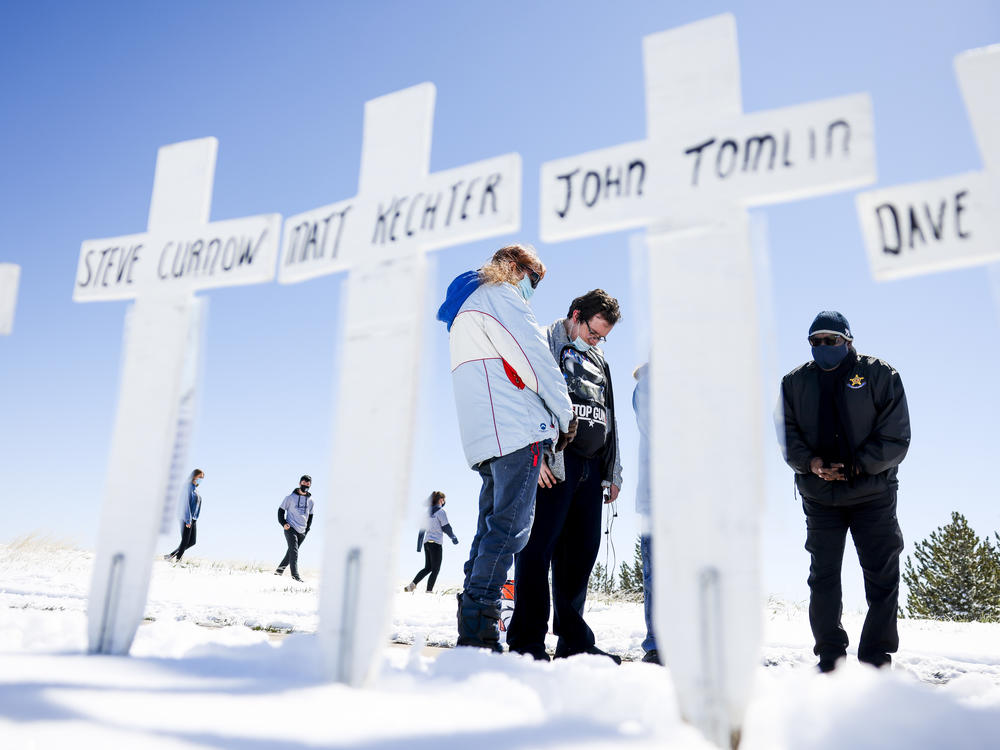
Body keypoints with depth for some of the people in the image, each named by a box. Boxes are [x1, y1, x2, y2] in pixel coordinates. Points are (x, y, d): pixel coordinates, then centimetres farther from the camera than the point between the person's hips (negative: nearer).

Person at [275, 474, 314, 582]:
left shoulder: (310, 500, 12)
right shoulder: (291, 497, 0)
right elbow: (281, 510, 7)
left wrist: (307, 528, 13)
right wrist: (283, 523, -6)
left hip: (302, 532, 5)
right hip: (290, 528, -5)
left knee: (292, 552, 9)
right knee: (294, 551, -17)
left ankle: (279, 570, 26)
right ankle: (295, 576, -24)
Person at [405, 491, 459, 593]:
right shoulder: (441, 511, -8)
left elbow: (422, 529, 15)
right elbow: (446, 527, -7)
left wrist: (419, 544, 20)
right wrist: (453, 537, 10)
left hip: (426, 542, 7)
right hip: (436, 543, -7)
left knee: (427, 567, 16)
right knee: (435, 569, 2)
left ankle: (412, 584, 7)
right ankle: (429, 591, -1)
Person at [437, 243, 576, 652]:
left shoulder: (463, 311, 30)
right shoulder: (500, 296, 0)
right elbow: (535, 359, -9)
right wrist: (566, 415, 1)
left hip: (485, 440, 10)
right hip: (516, 430, -10)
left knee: (491, 526, 9)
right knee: (510, 526, -11)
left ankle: (471, 631, 9)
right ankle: (479, 626, -14)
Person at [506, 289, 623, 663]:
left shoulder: (600, 363, 27)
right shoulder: (542, 345, 4)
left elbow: (609, 420, 28)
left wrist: (613, 472, 20)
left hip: (591, 468, 7)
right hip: (552, 463, -7)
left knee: (581, 552, 8)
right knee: (538, 546, -10)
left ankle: (573, 640, 15)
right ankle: (527, 640, -5)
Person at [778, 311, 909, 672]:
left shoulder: (879, 374, 0)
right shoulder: (795, 381, 7)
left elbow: (895, 436, -5)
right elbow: (787, 433, 4)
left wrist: (856, 466, -15)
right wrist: (810, 463, -14)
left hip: (873, 493, -2)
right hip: (819, 497, 2)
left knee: (882, 577, 1)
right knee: (823, 577, 5)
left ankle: (876, 660, 14)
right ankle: (830, 659, 16)